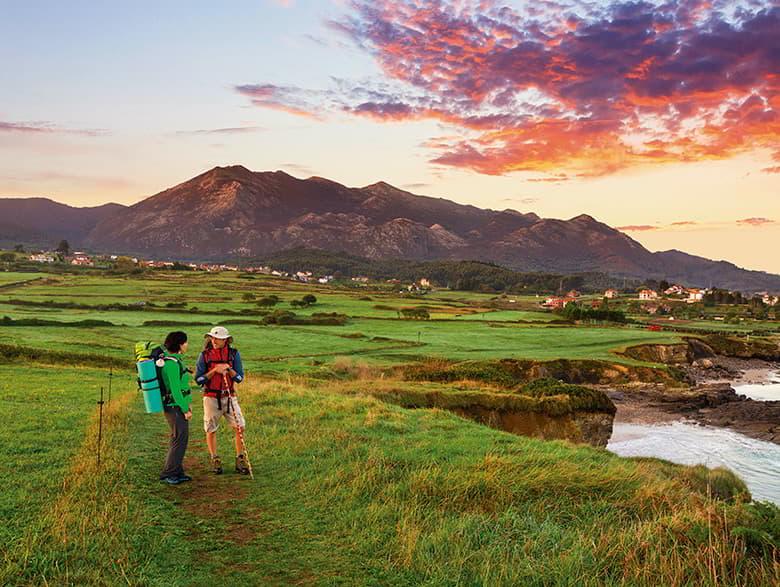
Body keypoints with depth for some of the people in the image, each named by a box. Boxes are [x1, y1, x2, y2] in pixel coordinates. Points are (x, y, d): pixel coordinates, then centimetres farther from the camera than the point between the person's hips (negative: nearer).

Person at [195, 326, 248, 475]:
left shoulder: (234, 354, -1)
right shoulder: (205, 355, -4)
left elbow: (239, 378, -2)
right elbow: (198, 379, -6)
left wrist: (229, 369, -19)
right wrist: (214, 371, -18)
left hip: (229, 397, 1)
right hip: (211, 397, -1)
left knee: (240, 427, -5)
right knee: (211, 430, 5)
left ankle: (240, 460, 6)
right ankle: (215, 461, 21)